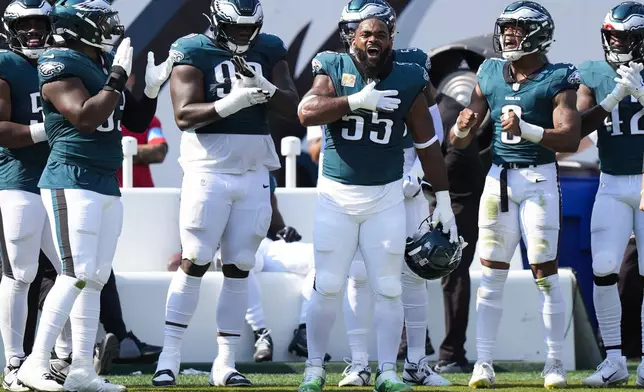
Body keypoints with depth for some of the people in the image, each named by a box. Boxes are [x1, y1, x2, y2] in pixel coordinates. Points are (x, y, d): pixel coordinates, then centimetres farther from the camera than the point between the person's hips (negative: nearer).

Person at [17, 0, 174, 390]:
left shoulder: (107, 63, 16)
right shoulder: (61, 65, -10)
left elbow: (136, 122, 23)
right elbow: (85, 118, -22)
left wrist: (152, 90, 7)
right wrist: (117, 79, -16)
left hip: (108, 186, 9)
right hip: (73, 181, -9)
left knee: (96, 280, 8)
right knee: (78, 276, -14)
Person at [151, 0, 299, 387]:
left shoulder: (269, 51, 8)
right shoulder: (194, 52, -5)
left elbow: (293, 106, 1)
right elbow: (184, 115, -13)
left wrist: (265, 89, -19)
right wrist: (230, 103, -28)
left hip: (254, 173, 4)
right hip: (209, 170, -4)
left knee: (239, 268, 4)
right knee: (194, 263, -6)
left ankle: (225, 363, 7)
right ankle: (170, 358, -2)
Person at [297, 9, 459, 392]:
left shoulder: (407, 80, 0)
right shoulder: (334, 70, -3)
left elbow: (428, 145, 6)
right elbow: (307, 112, -20)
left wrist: (444, 201, 7)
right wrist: (356, 101, -27)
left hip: (386, 198, 1)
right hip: (336, 196, -1)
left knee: (389, 288, 1)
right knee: (327, 286, 0)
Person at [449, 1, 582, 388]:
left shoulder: (557, 80, -6)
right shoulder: (491, 75, 8)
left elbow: (571, 139, -17)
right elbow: (459, 141, 11)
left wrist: (526, 129, -30)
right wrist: (463, 127, -12)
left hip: (540, 180, -4)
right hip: (499, 178, 4)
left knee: (546, 274, -3)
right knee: (491, 275, 2)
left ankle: (555, 362, 6)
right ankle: (484, 363, 5)